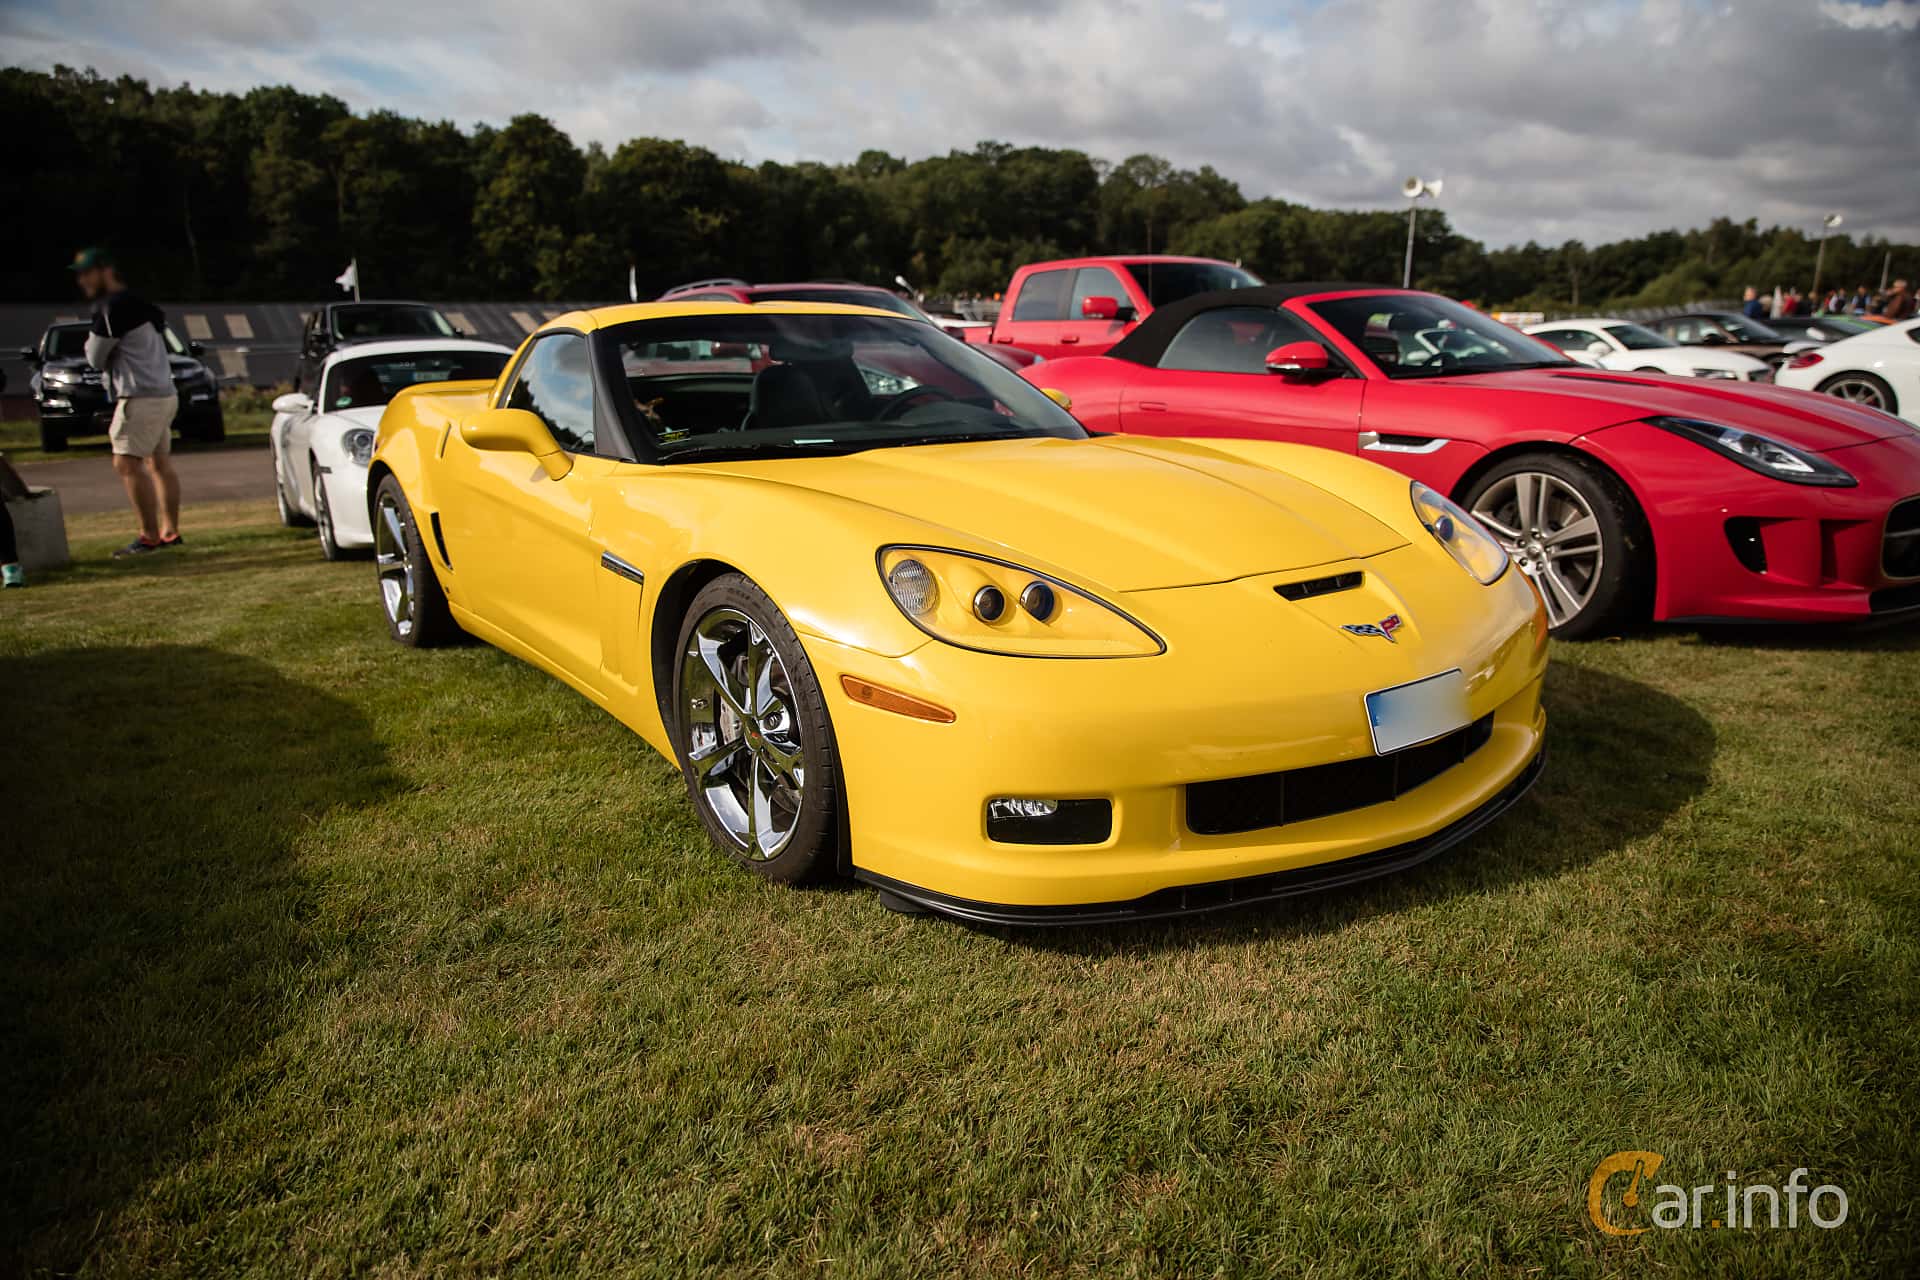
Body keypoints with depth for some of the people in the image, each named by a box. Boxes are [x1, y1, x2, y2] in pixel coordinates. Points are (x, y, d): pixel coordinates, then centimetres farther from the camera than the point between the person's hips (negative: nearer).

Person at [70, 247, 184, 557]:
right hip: (164, 392, 10)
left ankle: (150, 536, -13)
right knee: (159, 463, 13)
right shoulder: (136, 302, 17)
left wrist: (92, 344, 13)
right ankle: (170, 532, 18)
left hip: (141, 396, -10)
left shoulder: (114, 308, -12)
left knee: (127, 463, -11)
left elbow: (95, 358, -7)